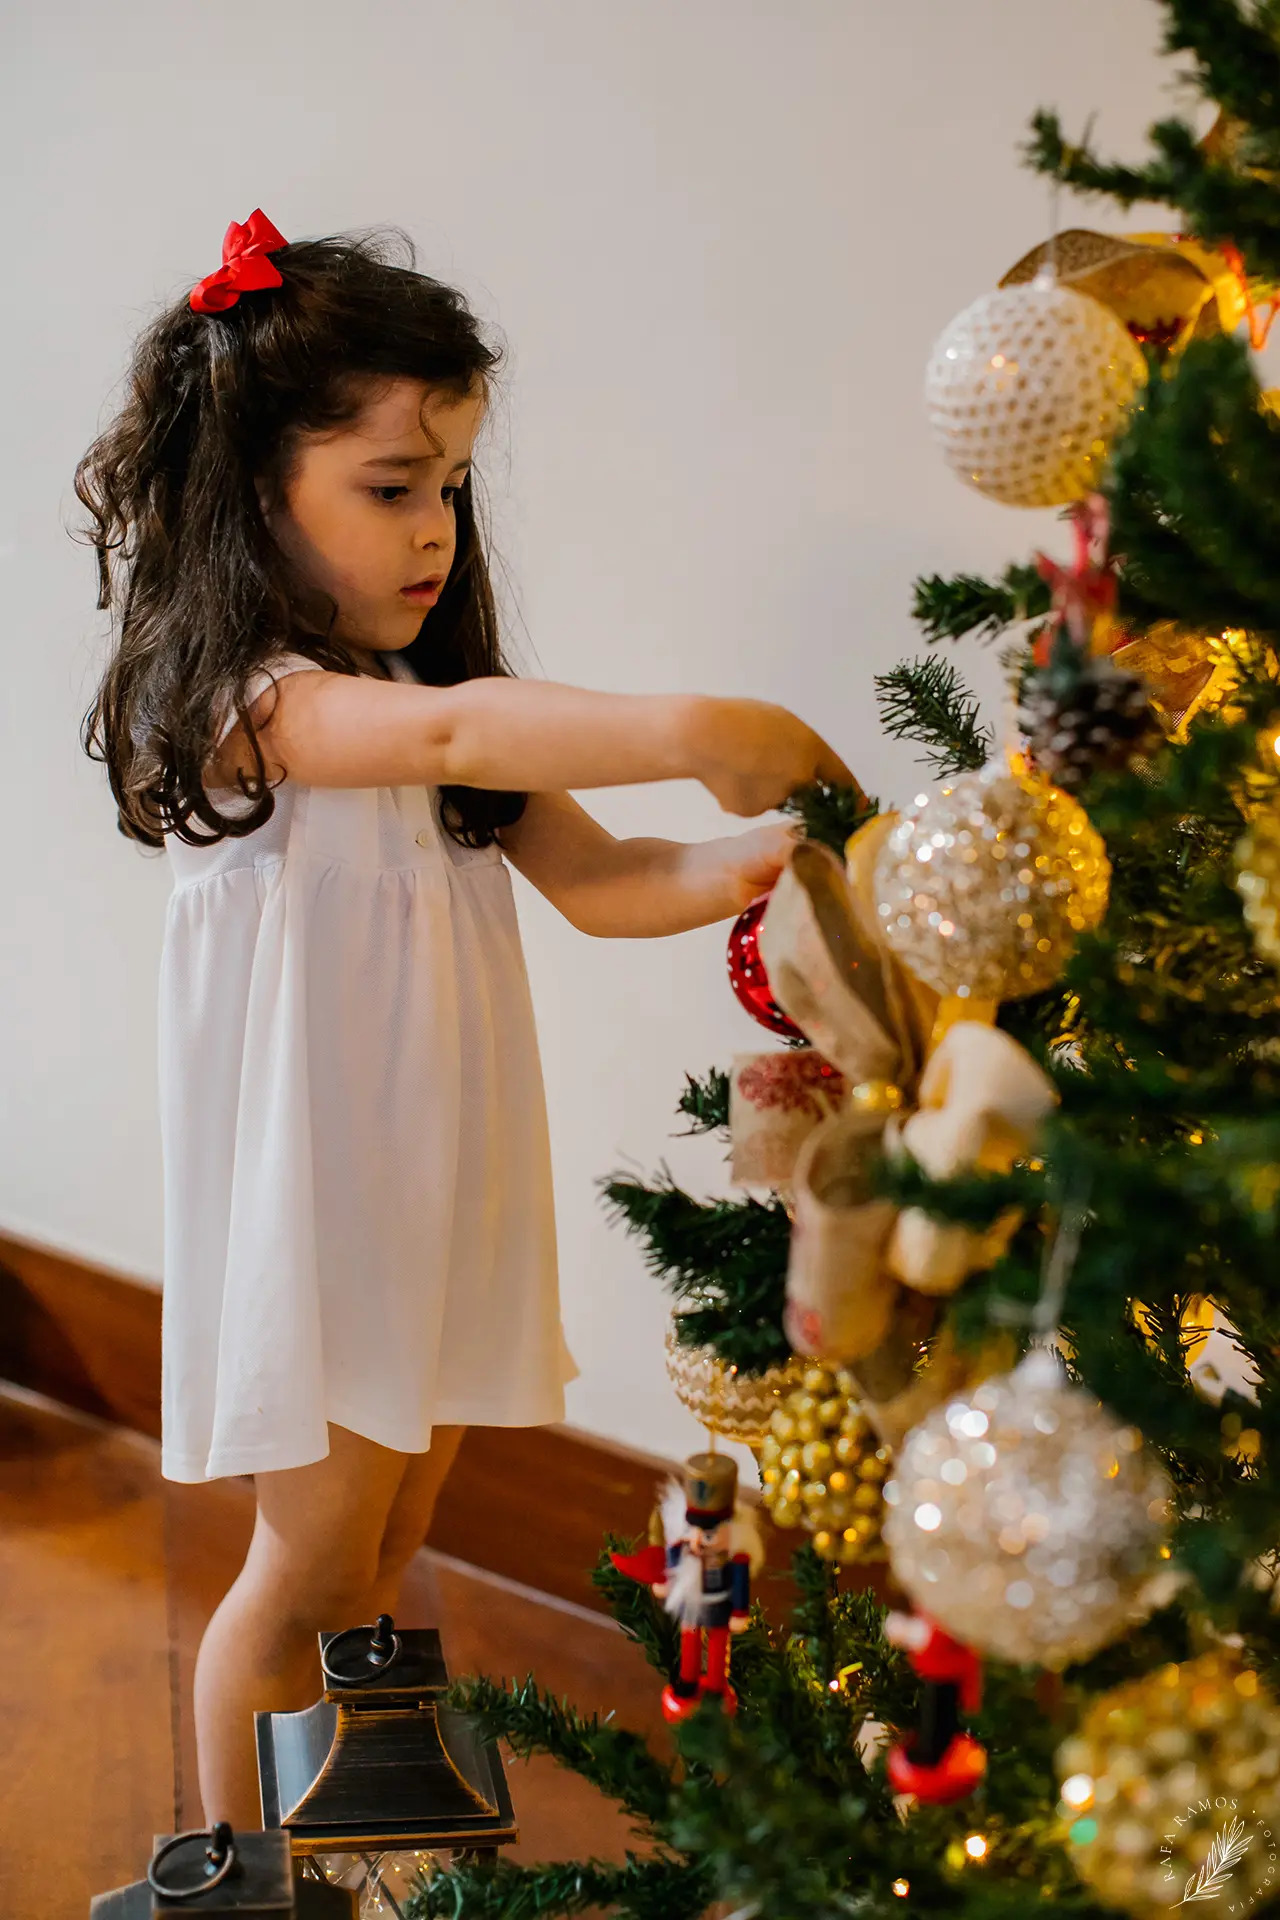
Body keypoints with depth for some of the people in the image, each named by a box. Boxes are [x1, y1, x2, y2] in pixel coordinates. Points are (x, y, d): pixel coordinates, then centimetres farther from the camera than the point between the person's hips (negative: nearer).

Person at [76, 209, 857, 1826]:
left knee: (389, 1548, 18)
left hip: (444, 1191, 8)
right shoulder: (237, 700, -17)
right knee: (312, 1567, 5)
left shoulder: (441, 696, 9)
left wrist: (750, 864, -14)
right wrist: (686, 732, -47)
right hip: (315, 1201, -7)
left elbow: (593, 879, 4)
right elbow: (447, 738, -36)